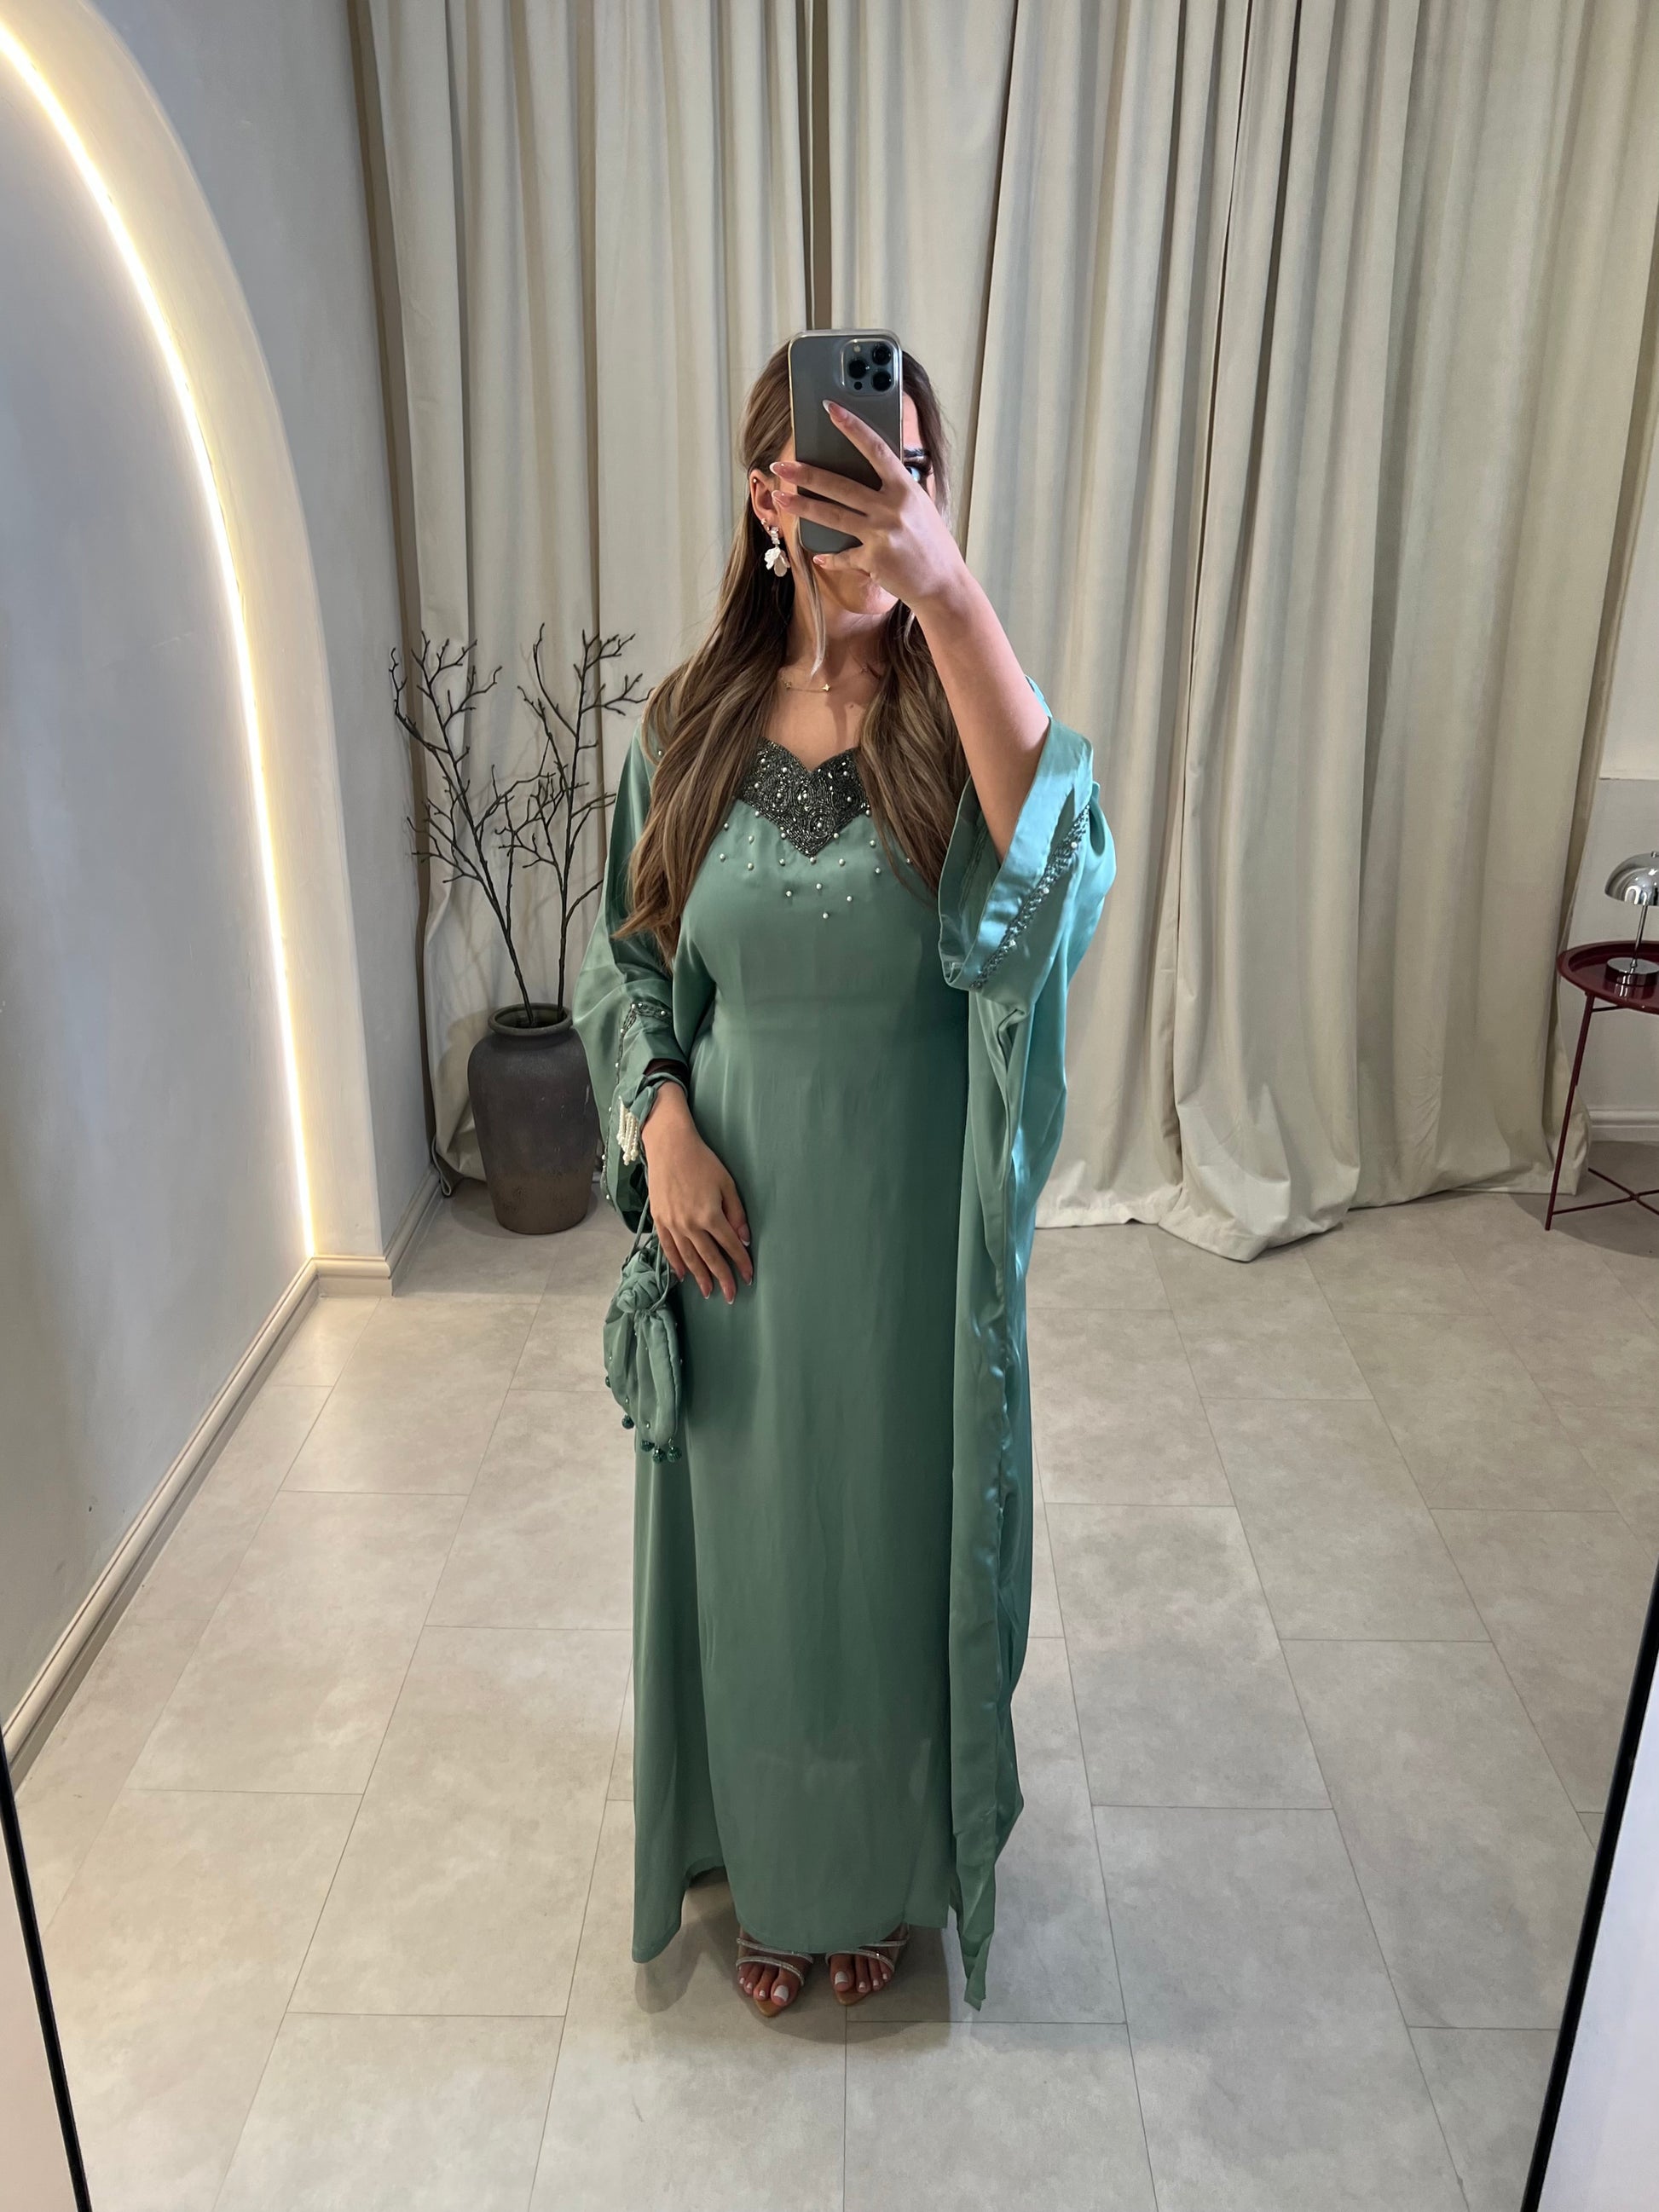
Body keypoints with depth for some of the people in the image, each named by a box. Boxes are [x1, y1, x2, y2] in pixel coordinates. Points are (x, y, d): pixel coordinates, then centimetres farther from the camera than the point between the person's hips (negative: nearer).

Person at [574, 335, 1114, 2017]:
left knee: (898, 1535, 15)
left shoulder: (957, 714, -10)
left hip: (910, 1232, -1)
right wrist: (662, 1127, -11)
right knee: (753, 1543, 17)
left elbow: (1055, 861, -33)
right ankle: (770, 1870, 44)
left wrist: (945, 587, -42)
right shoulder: (690, 724, -2)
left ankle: (891, 1869, 44)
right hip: (737, 1220, 2)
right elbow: (625, 963, 6)